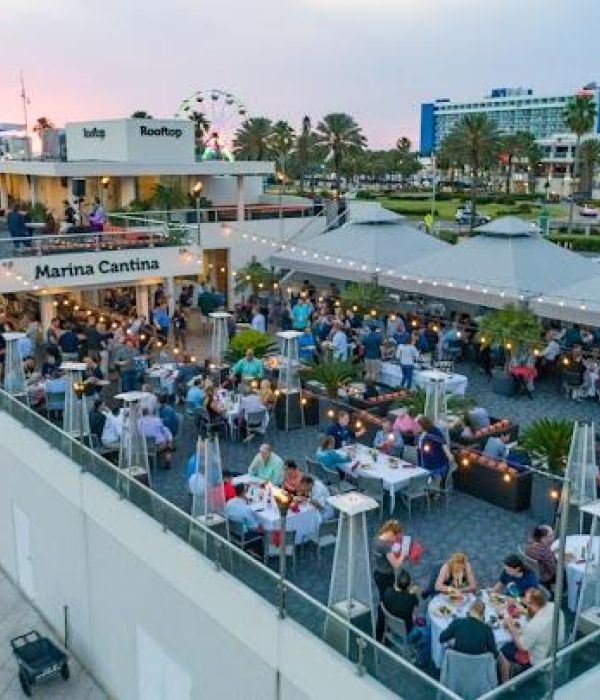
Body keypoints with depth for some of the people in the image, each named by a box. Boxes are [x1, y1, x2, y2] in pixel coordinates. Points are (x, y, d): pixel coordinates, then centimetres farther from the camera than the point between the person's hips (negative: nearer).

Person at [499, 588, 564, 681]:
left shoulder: (534, 625, -38)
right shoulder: (553, 606, -18)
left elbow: (522, 646, -20)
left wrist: (511, 626, -12)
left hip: (541, 661, -8)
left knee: (504, 651, 6)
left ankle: (505, 684, 25)